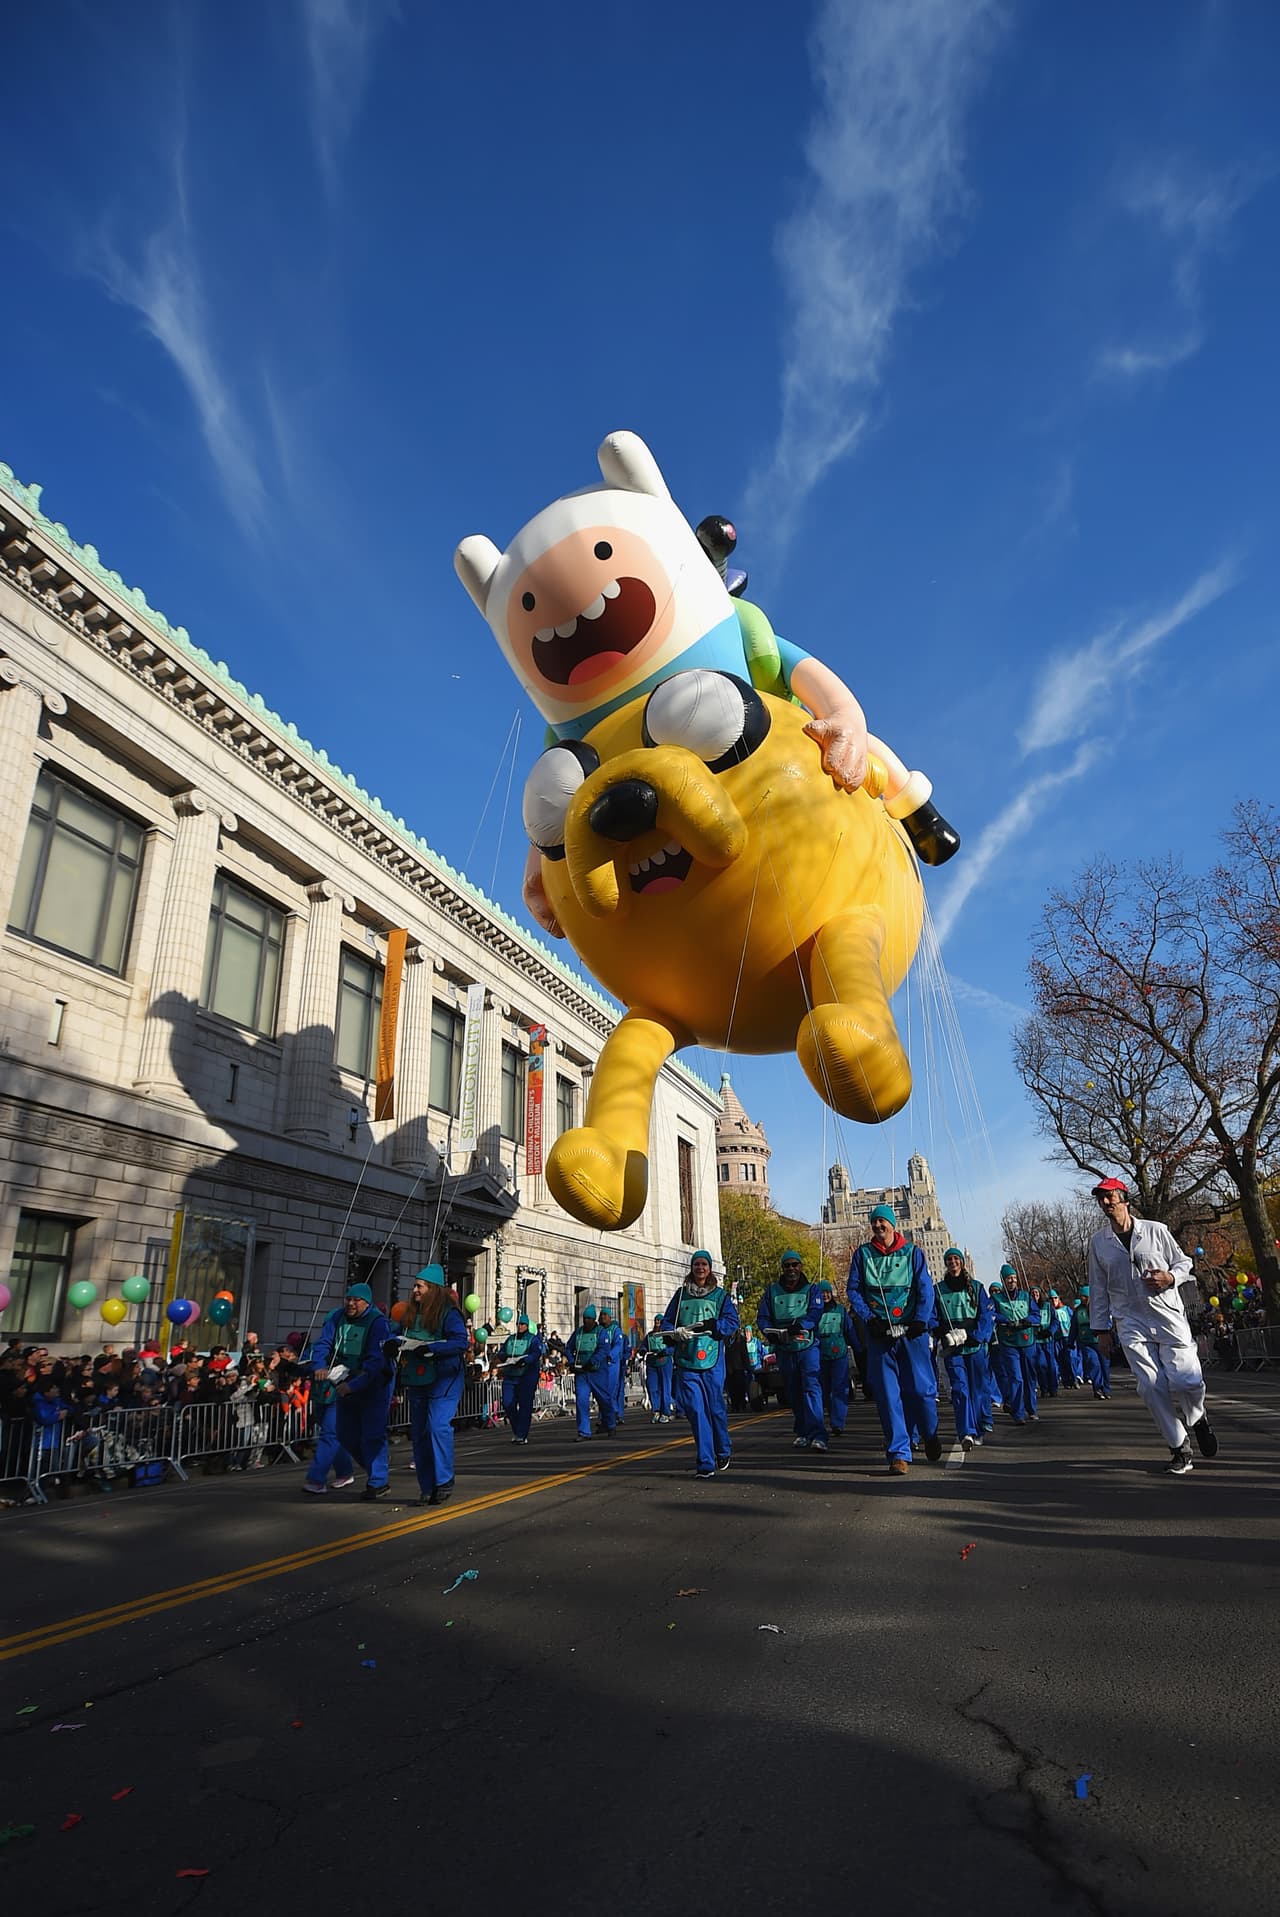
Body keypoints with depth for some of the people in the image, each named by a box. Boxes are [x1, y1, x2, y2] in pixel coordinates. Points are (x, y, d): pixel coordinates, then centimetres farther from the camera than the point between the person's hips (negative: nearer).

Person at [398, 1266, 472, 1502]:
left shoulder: (448, 1312, -12)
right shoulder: (411, 1312, 10)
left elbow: (463, 1342, -20)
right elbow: (401, 1336, 21)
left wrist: (429, 1348, -23)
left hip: (443, 1379, -7)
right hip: (416, 1381, 8)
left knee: (439, 1426, -16)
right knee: (418, 1432, 9)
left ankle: (444, 1482, -2)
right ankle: (426, 1488, 19)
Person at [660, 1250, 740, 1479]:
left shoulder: (720, 1295, 7)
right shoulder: (681, 1294, 13)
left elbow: (733, 1321, -2)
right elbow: (666, 1322, 12)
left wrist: (711, 1326, -17)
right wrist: (676, 1332, -10)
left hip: (712, 1360, -1)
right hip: (686, 1361, 1)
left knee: (715, 1408, 5)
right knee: (695, 1410, -5)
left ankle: (723, 1452, 30)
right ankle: (705, 1464, 1)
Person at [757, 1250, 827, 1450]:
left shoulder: (812, 1290, 6)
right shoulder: (772, 1291, 11)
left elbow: (815, 1314, -9)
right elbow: (762, 1318, 6)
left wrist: (799, 1325, -26)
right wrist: (770, 1332, -14)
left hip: (808, 1346, -3)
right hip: (784, 1349, 3)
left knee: (812, 1388, -15)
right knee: (793, 1393, 10)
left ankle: (817, 1435, -20)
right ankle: (802, 1432, 23)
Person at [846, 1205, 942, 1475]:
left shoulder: (913, 1253, 4)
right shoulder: (862, 1254, 7)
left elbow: (925, 1290, 0)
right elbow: (853, 1290, 5)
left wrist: (920, 1322, -13)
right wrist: (868, 1319, -8)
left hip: (911, 1332, -1)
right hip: (878, 1333, 1)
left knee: (921, 1388, 2)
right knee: (888, 1394, -2)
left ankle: (930, 1435, 30)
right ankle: (899, 1455, 5)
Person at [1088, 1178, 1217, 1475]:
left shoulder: (1156, 1230, -1)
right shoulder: (1098, 1241, 3)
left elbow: (1183, 1261, 10)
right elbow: (1098, 1288, 8)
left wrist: (1170, 1277, -13)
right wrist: (1101, 1329, 7)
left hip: (1169, 1316, -1)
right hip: (1131, 1324, 1)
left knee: (1185, 1381, -6)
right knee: (1151, 1386, -5)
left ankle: (1197, 1417, 29)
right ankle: (1179, 1446, 11)